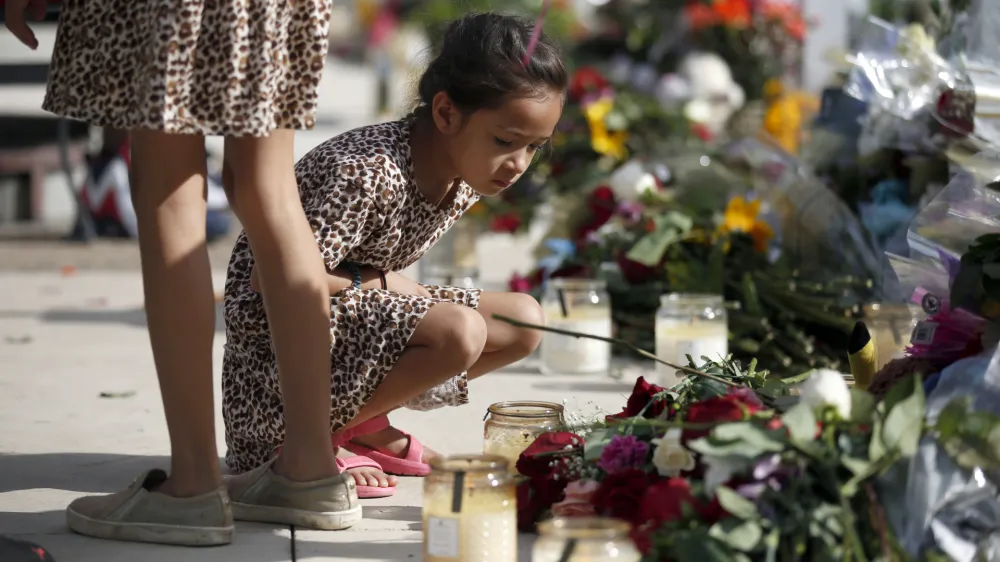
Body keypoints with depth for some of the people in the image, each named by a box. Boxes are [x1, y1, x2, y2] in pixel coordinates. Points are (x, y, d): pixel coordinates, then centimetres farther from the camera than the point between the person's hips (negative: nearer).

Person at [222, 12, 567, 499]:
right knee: (459, 332, -30)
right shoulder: (369, 172, -29)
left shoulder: (464, 181, -1)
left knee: (523, 322, 3)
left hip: (361, 314, 9)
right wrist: (375, 283, -18)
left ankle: (364, 423, 8)